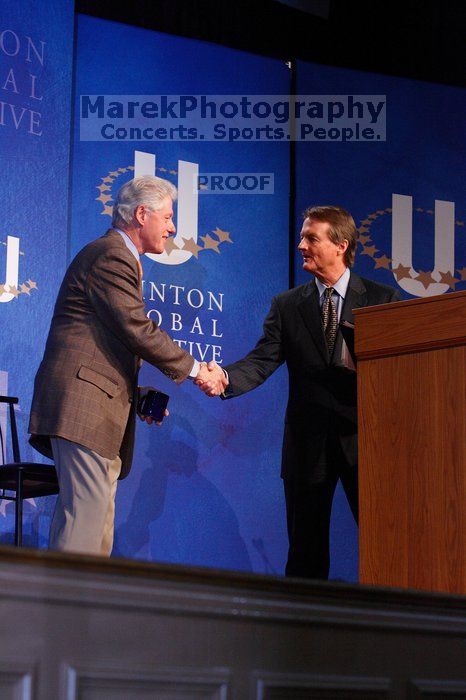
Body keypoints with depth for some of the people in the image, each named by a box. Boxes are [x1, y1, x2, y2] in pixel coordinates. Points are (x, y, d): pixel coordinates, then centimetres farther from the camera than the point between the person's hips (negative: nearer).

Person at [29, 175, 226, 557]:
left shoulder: (117, 256, 25)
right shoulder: (111, 255, -9)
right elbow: (137, 329, -17)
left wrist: (137, 395, 17)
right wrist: (194, 369, -8)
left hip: (101, 404, 11)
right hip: (84, 400, -11)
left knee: (99, 516, 8)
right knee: (86, 512, -15)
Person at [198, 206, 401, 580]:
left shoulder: (382, 299, 4)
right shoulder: (287, 306, 9)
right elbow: (262, 361, -3)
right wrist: (224, 380, -22)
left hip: (363, 439, -2)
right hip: (308, 445, 2)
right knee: (306, 552, 6)